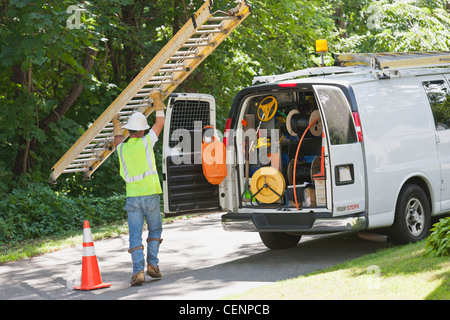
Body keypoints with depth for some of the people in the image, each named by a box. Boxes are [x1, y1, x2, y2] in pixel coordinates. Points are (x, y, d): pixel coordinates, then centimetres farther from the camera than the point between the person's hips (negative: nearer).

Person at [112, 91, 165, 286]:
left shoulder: (122, 149, 5)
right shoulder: (145, 142, -4)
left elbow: (118, 141, 33)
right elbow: (160, 123, 11)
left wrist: (116, 126, 49)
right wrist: (157, 102, 24)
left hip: (132, 197, 2)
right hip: (150, 195, -2)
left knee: (135, 236, -1)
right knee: (155, 230, 16)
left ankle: (138, 271, -10)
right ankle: (152, 264, 7)